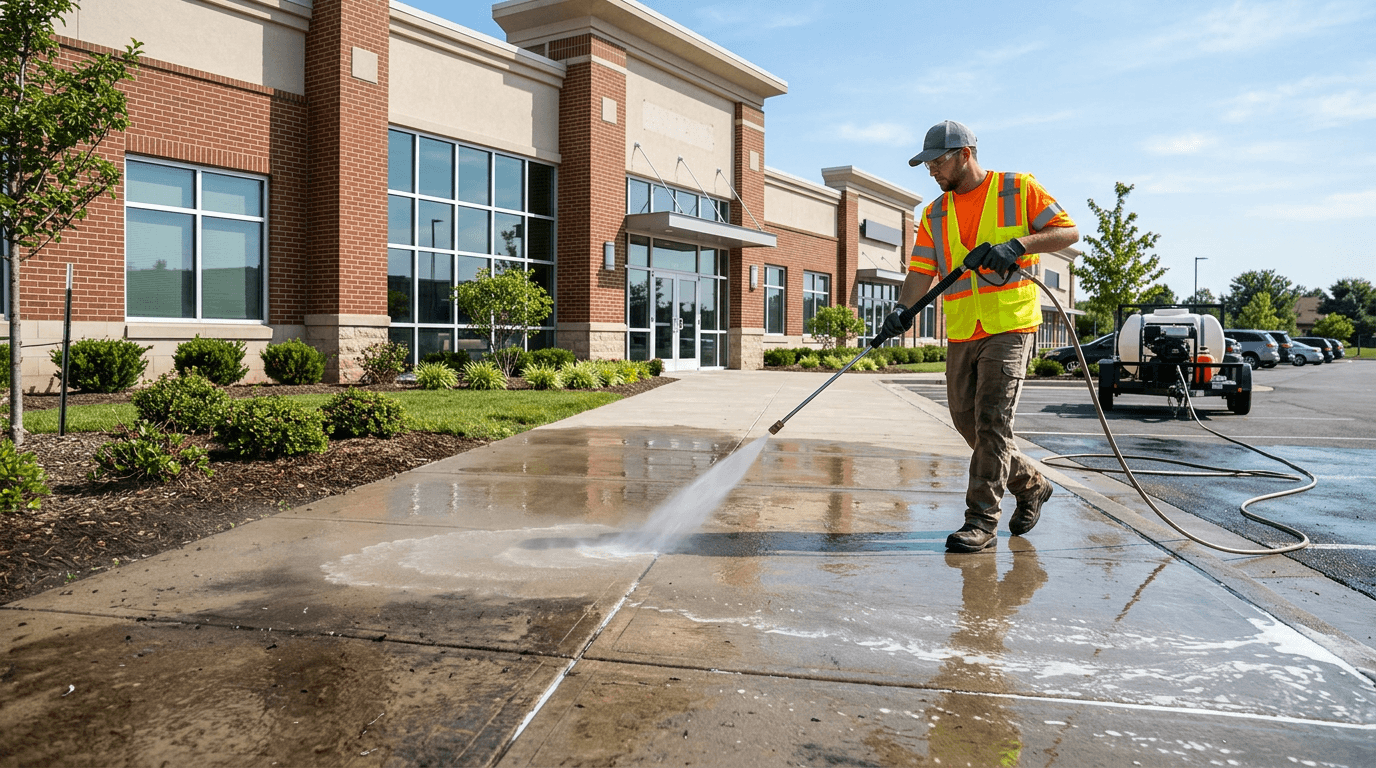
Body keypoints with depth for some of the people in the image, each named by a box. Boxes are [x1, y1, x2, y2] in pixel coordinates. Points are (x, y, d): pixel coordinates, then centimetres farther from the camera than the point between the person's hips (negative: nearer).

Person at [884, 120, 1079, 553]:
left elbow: (1069, 231, 0)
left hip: (1010, 326, -6)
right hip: (960, 335, 6)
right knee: (968, 423, 9)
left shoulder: (1020, 190, 2)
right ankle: (1030, 487, 31)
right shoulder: (934, 214, 14)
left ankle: (982, 520, -5)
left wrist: (1019, 244, -17)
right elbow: (921, 272, 6)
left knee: (991, 421, -13)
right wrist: (903, 310, -12)